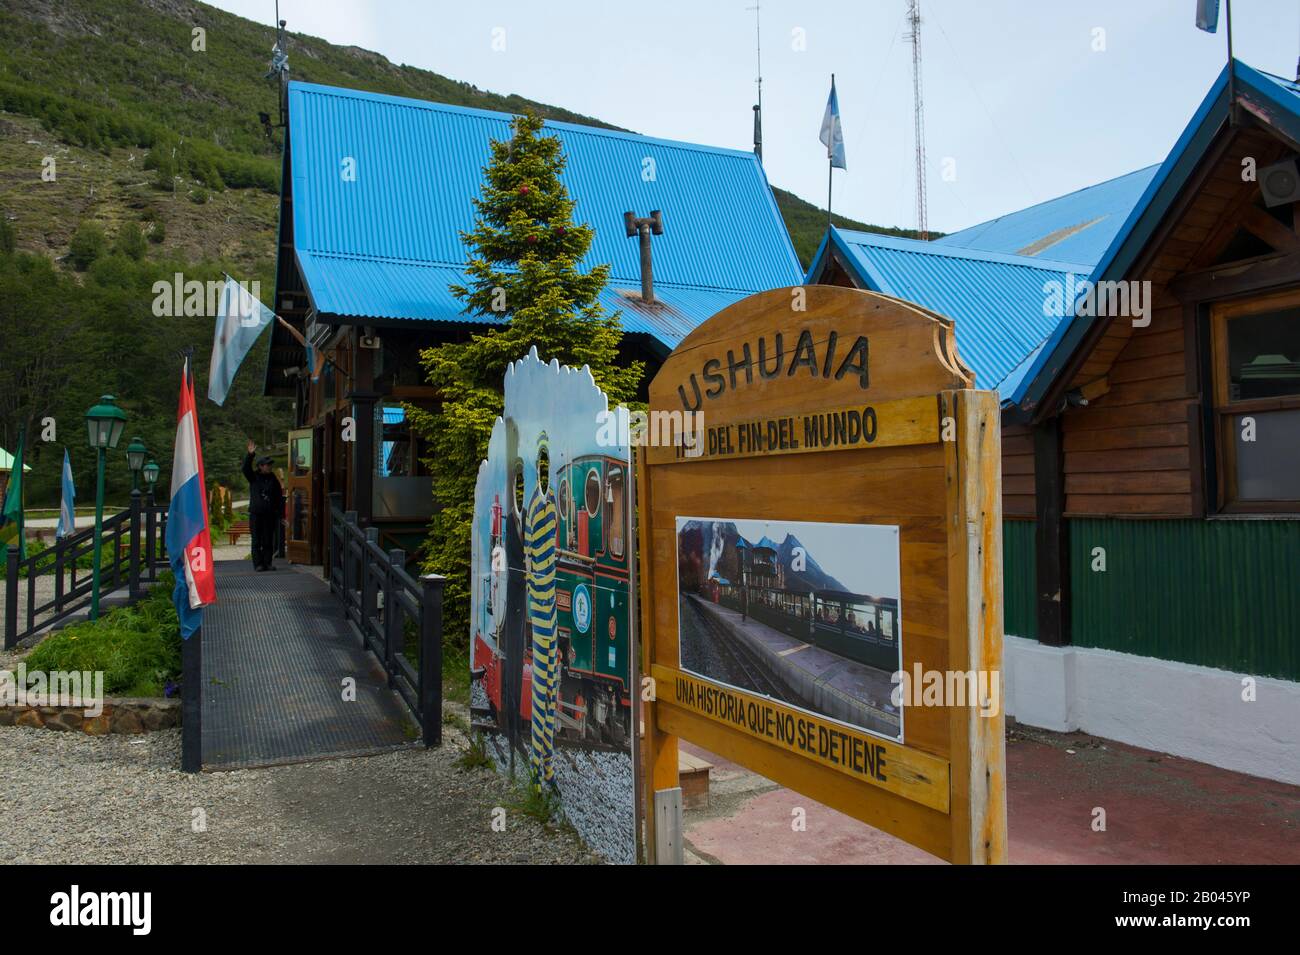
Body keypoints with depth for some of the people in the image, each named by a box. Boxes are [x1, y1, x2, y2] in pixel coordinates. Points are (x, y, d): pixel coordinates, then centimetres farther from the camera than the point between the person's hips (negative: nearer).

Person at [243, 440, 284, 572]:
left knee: (268, 541, 3)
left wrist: (280, 512, 1)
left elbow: (279, 497, 8)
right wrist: (250, 455, -28)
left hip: (269, 515, 2)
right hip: (255, 514, -1)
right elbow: (246, 468, -14)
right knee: (257, 541, -1)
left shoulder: (273, 479, 8)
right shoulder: (253, 477, 4)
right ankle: (258, 564, 2)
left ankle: (268, 563, 8)